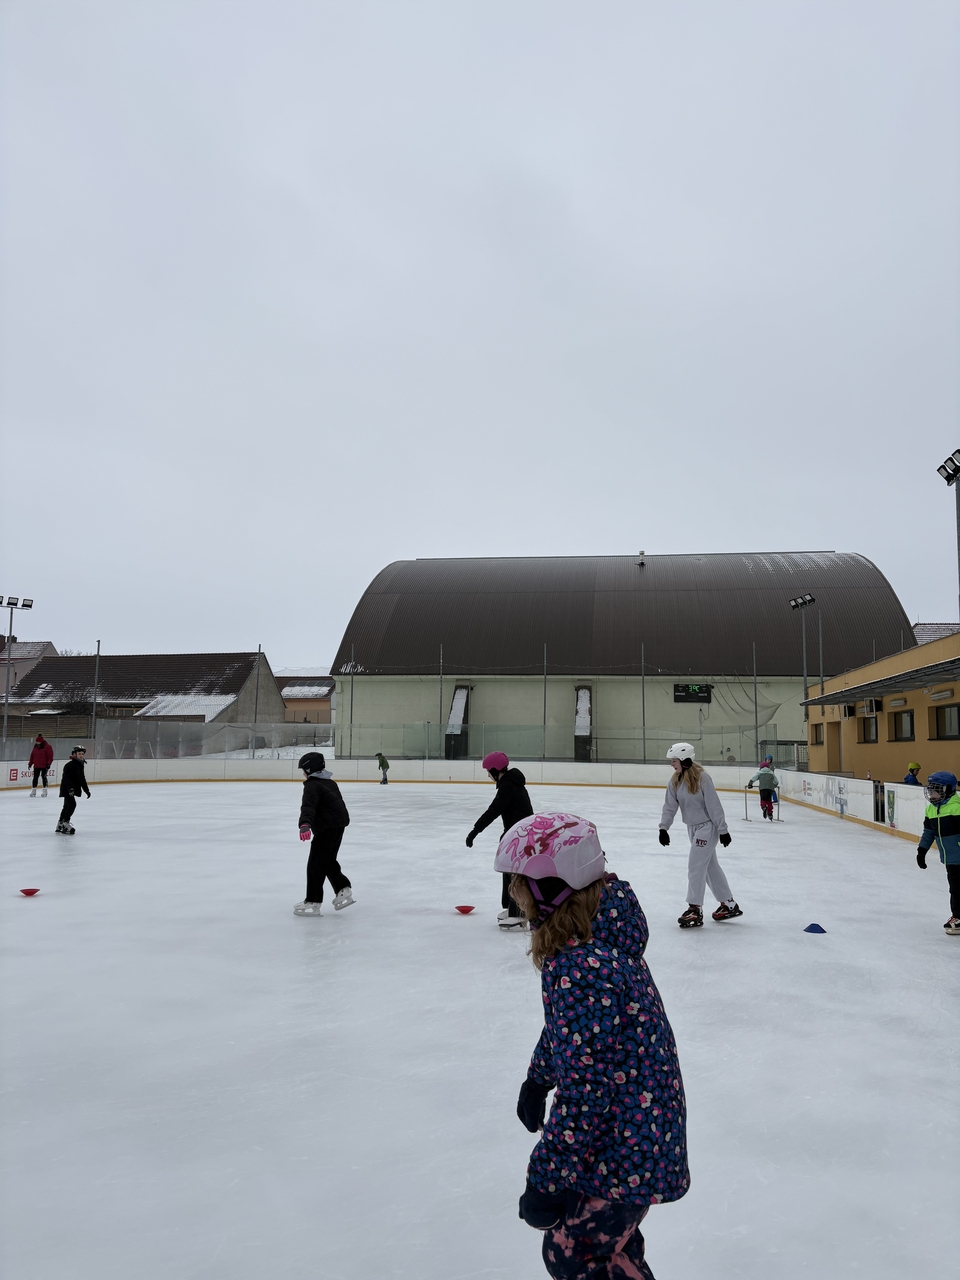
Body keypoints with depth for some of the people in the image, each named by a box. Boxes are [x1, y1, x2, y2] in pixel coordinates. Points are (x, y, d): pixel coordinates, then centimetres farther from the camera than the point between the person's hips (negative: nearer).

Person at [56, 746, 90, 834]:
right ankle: (65, 823, -15)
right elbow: (66, 778, -27)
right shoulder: (70, 765, -17)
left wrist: (86, 790, 19)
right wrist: (70, 788, -37)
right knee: (72, 804, -19)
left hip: (72, 790, 10)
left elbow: (82, 780, 20)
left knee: (67, 806, 17)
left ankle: (60, 825, 28)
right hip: (67, 789, -10)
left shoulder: (80, 765, 12)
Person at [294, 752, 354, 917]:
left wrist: (305, 824, -47)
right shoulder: (330, 782, 17)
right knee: (328, 861, 20)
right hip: (339, 824, 10)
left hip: (327, 828, -10)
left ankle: (312, 902, 0)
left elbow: (308, 806, -32)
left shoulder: (312, 786, -13)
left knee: (316, 864, -3)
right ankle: (344, 891, 17)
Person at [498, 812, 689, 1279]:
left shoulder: (582, 969, -33)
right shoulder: (603, 934, -1)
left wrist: (546, 1179, -22)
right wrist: (538, 1078, 26)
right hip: (639, 1132, 9)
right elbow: (566, 1026, 15)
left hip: (626, 1152, -9)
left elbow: (586, 1088, -30)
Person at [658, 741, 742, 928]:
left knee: (696, 867, -7)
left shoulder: (702, 778, -22)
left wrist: (722, 830, -16)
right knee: (711, 865, 16)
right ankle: (729, 905, 29)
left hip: (707, 827, -8)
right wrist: (664, 827, -9)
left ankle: (695, 911, 1)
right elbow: (670, 806, 1)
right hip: (692, 827, 8)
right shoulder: (675, 781, -1)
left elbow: (714, 806, -20)